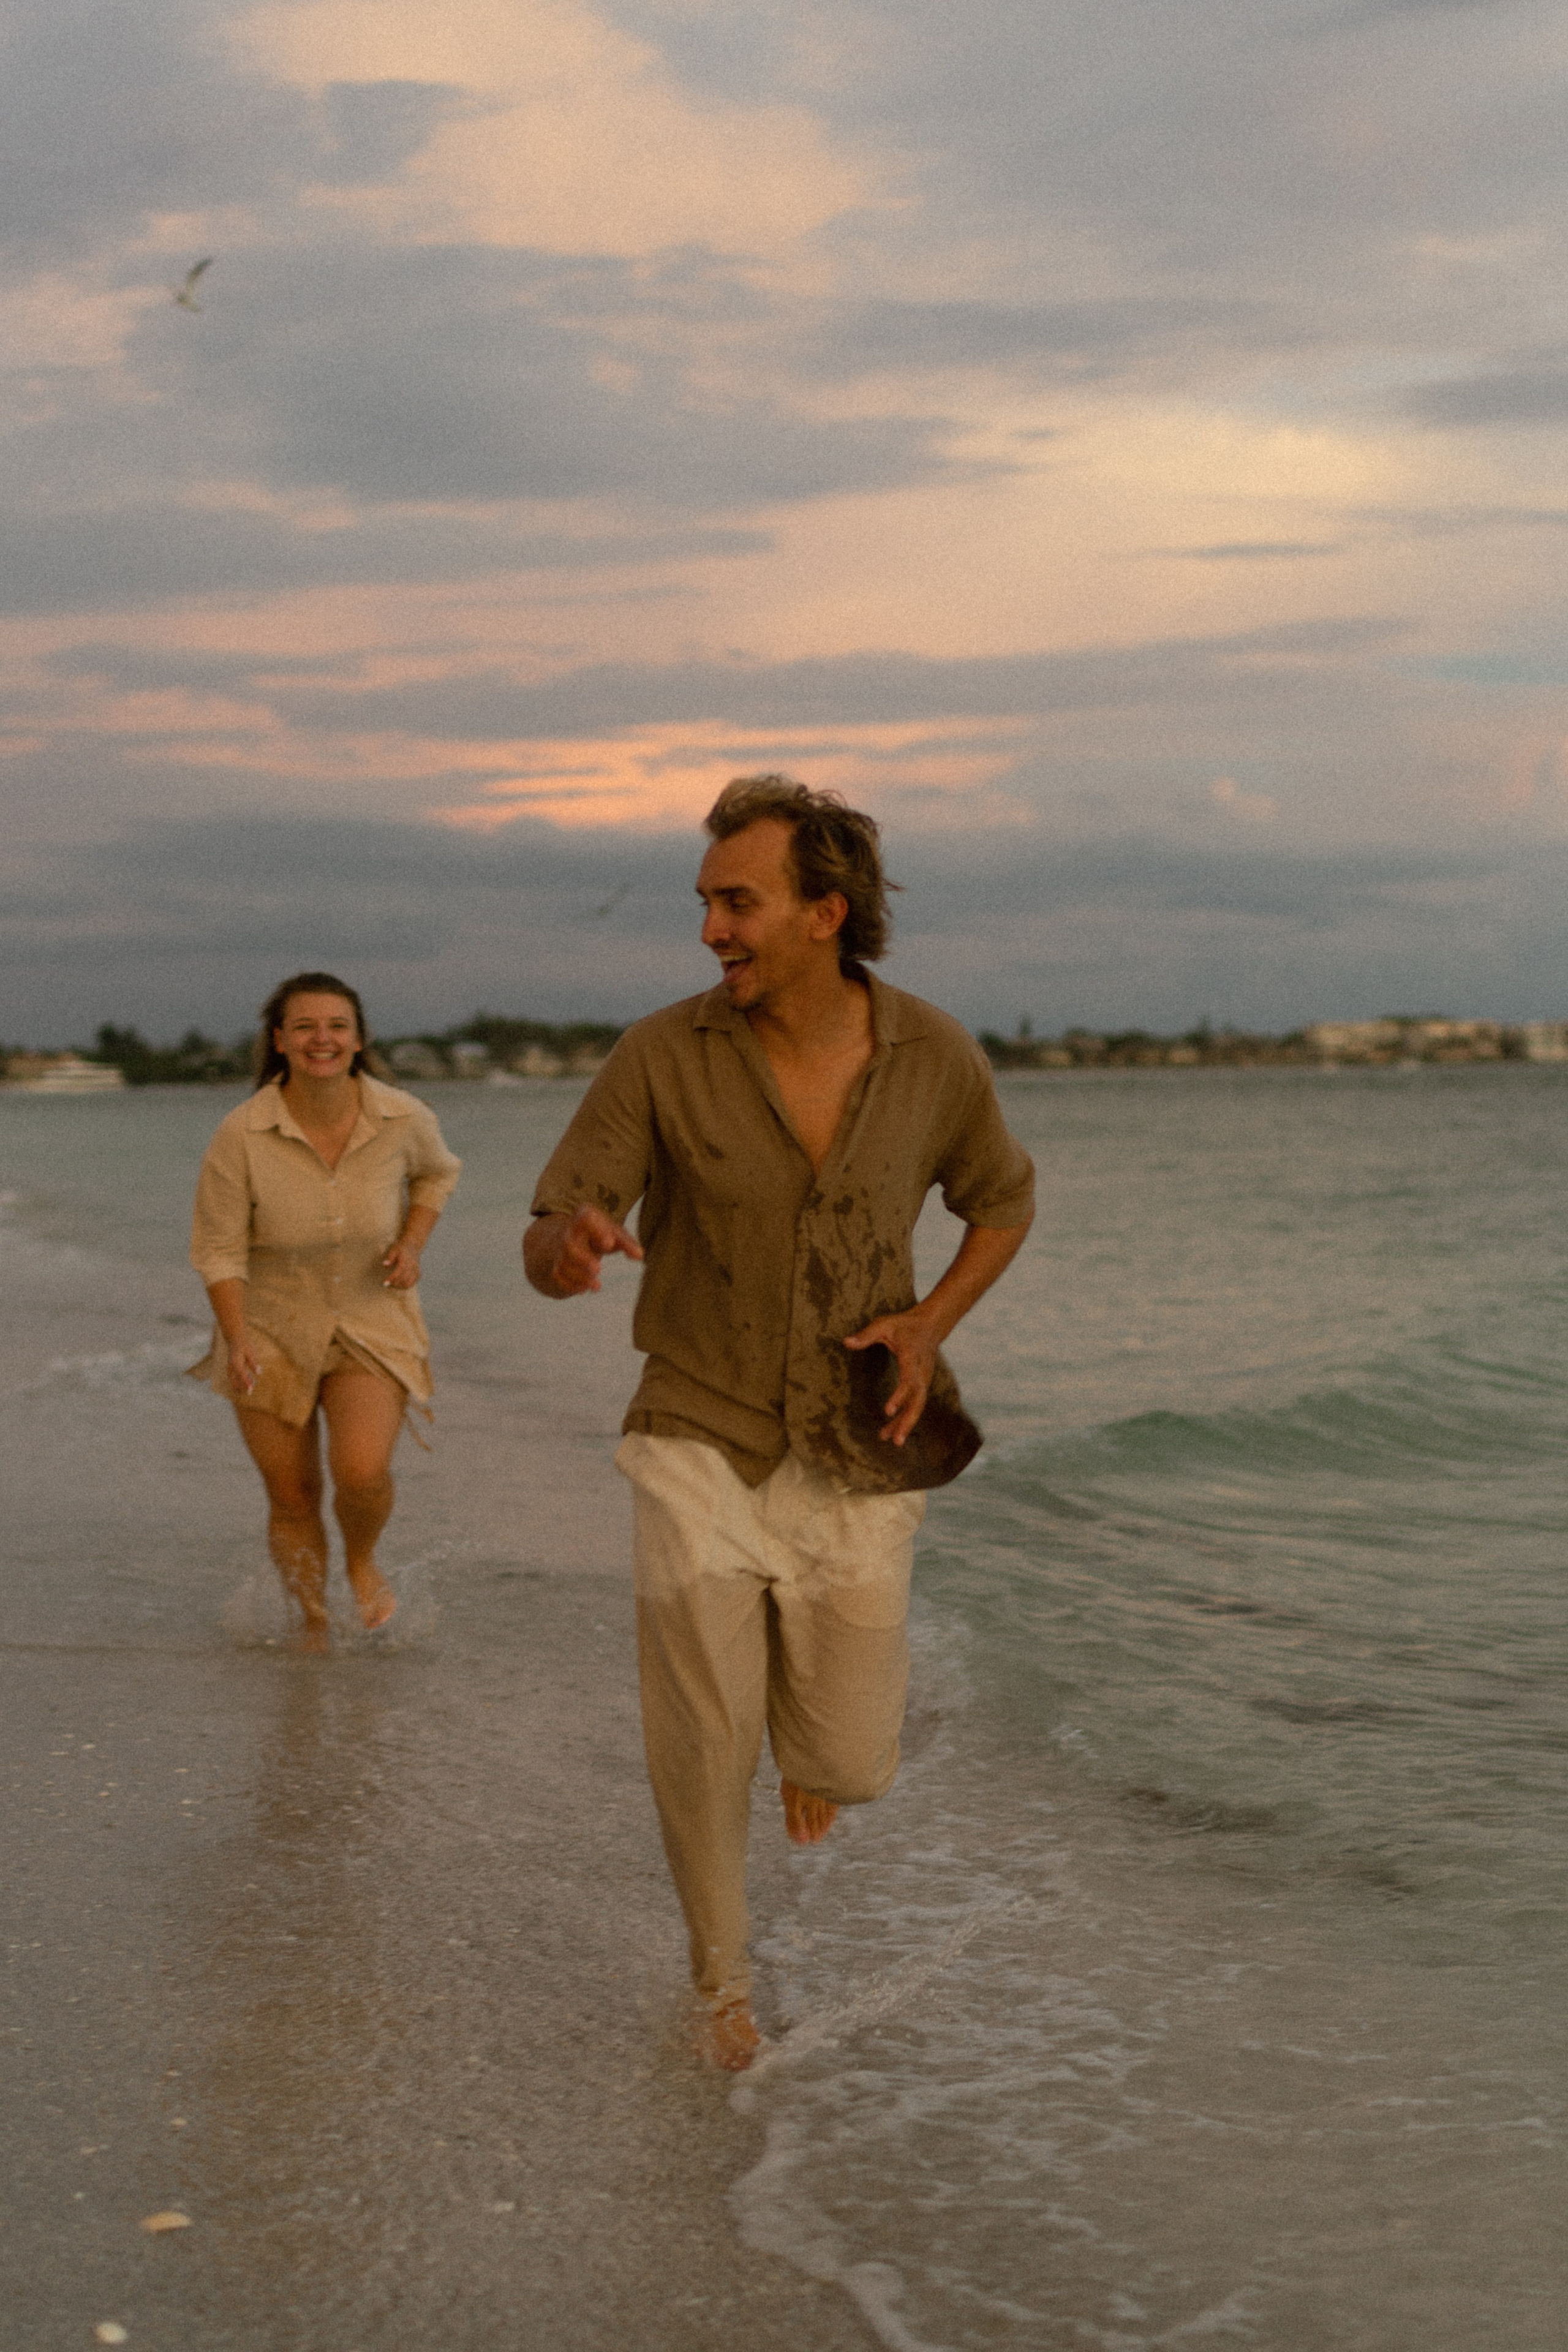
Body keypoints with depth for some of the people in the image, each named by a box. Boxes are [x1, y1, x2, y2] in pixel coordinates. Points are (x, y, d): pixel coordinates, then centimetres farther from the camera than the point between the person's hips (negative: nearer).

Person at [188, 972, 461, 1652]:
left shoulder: (403, 1119, -13)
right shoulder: (241, 1135, -19)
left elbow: (436, 1173, 11)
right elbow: (218, 1250, -12)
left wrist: (412, 1244, -6)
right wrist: (236, 1340, -24)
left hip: (372, 1323, 0)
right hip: (272, 1331, 0)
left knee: (362, 1472, -20)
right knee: (291, 1495, 6)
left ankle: (362, 1562, 14)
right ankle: (312, 1620, 32)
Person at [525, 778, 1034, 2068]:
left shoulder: (934, 1054, -9)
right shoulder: (663, 1056, -13)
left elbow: (1004, 1197, 11)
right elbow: (547, 1257, -11)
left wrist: (932, 1324, -8)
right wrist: (574, 1241, -37)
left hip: (857, 1468, 1)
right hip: (702, 1445, -1)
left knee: (847, 1771, 5)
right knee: (703, 1744, -14)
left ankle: (821, 1718, 45)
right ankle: (724, 1978, 16)